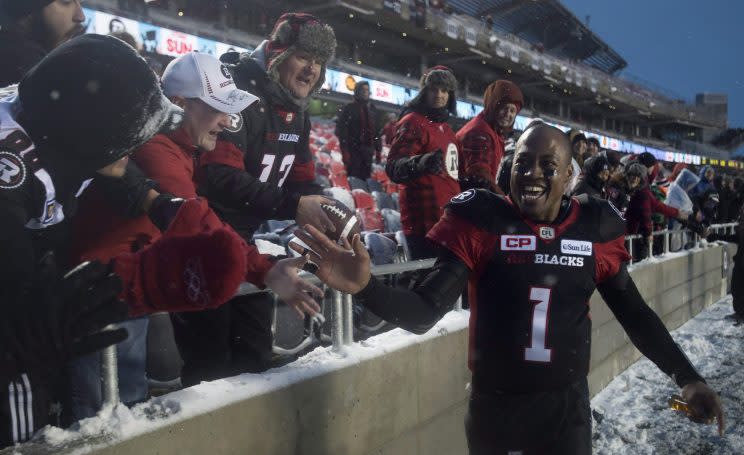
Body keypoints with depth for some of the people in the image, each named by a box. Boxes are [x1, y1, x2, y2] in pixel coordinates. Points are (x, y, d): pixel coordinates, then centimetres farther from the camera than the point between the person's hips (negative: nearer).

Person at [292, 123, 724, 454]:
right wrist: (365, 287, -35)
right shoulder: (480, 222, -12)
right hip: (492, 404, -1)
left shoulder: (595, 227, -5)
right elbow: (423, 313, -18)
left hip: (566, 405, 1)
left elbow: (634, 312, 6)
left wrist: (687, 377, -2)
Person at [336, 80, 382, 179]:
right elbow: (341, 130, -8)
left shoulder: (373, 109, 14)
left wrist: (378, 150, 12)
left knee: (366, 179, 7)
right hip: (353, 150, -5)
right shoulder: (349, 108, -2)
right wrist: (345, 151, -15)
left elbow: (377, 131, 16)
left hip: (368, 150, 5)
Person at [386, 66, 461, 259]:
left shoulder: (445, 127, 19)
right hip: (425, 222, -9)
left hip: (447, 220, 10)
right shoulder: (413, 121, -9)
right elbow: (393, 167, -24)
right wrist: (418, 164, -43)